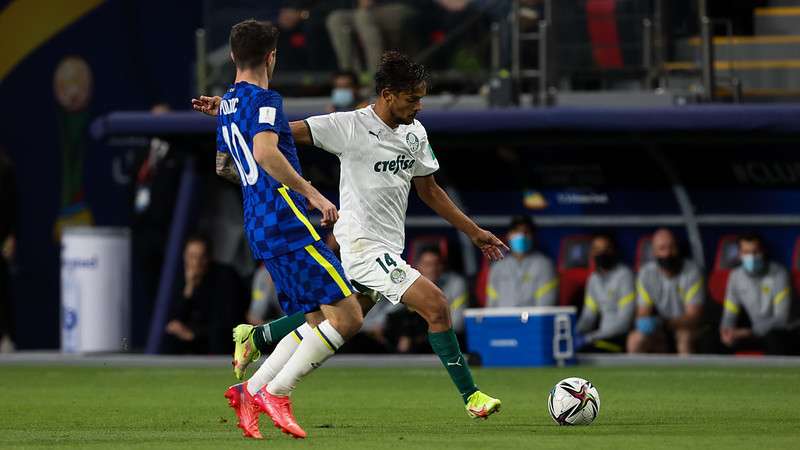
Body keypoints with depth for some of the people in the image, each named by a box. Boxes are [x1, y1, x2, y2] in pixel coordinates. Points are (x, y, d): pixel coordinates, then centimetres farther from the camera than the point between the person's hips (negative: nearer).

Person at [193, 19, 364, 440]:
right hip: (288, 224, -10)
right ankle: (275, 393, -13)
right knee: (347, 315, -10)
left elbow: (224, 166, 32)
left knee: (317, 320, 10)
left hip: (259, 230, 10)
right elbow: (265, 151, -27)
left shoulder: (226, 104, 18)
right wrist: (312, 193, -24)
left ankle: (250, 391, 0)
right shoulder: (264, 99, -10)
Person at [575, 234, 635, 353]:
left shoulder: (624, 275, -10)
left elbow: (624, 322, -16)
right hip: (604, 336, 7)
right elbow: (589, 316, 19)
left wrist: (589, 338, -19)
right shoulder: (594, 278, 15)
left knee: (586, 349, -33)